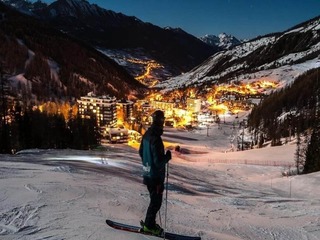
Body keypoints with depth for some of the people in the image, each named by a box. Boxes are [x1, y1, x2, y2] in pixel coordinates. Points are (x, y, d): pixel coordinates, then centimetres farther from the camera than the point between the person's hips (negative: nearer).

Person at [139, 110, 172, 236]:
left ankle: (149, 222, 33)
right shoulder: (156, 139, -27)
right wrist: (168, 156, -10)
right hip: (155, 175, -9)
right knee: (156, 201, 9)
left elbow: (141, 152, 13)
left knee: (154, 199, 22)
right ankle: (149, 225, 22)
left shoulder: (147, 134, 1)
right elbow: (159, 161, -27)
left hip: (147, 173, 9)